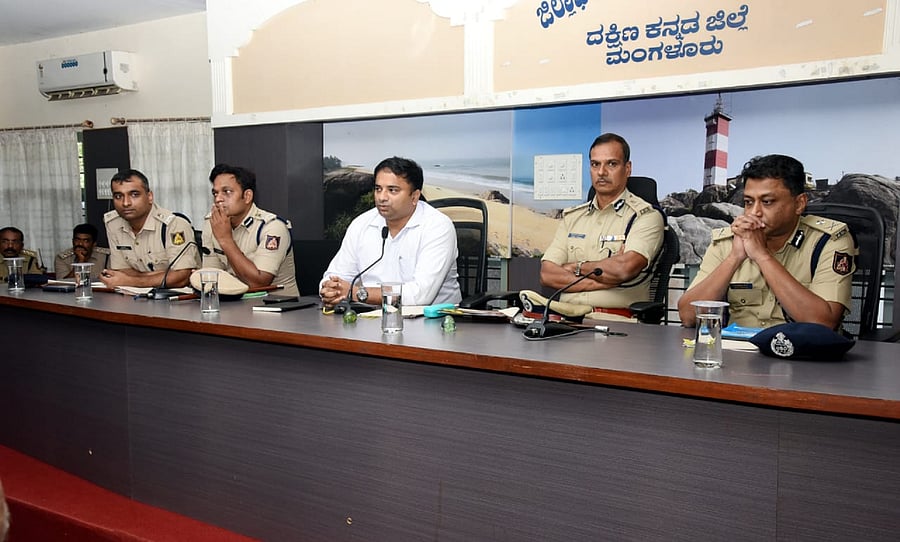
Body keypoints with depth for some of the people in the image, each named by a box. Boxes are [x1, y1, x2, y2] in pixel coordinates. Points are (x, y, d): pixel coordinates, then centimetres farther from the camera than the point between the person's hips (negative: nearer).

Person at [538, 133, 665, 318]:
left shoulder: (646, 216, 5)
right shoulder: (572, 216, 19)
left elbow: (624, 268, -14)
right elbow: (547, 274, 7)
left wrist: (577, 267, 2)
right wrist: (603, 279, -6)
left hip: (617, 321, -3)